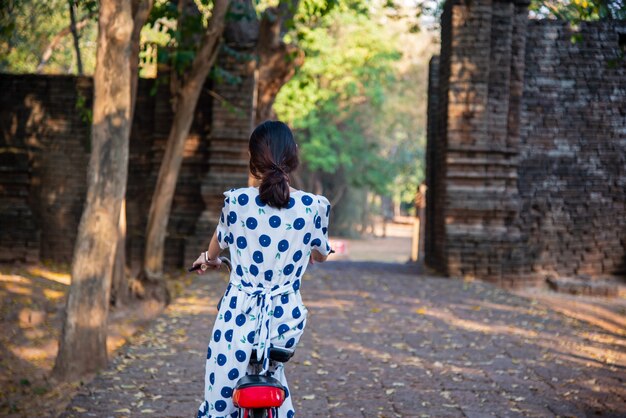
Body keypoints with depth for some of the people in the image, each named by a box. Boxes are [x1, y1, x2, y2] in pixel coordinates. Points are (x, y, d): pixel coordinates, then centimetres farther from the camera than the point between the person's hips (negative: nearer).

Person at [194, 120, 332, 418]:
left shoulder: (237, 201, -7)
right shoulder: (314, 207, -6)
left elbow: (219, 241, 14)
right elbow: (321, 255, 13)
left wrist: (209, 259, 38)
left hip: (240, 315, -2)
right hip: (286, 316, 2)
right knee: (272, 371, 32)